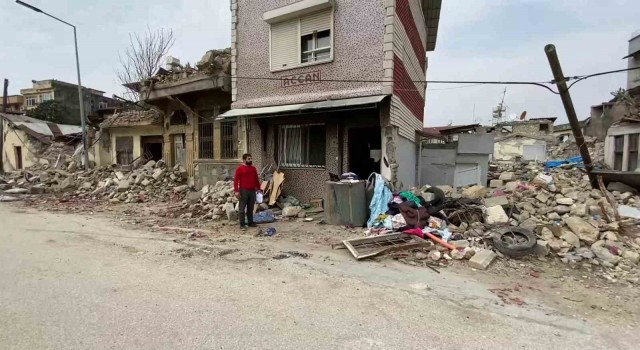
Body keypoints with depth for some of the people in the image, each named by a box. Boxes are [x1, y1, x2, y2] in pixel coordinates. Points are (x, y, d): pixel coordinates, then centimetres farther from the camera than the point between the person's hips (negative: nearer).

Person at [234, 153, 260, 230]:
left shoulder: (253, 168, 12)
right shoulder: (240, 168, -5)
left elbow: (256, 179, 19)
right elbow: (236, 180, -9)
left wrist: (258, 188, 15)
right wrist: (236, 191, -16)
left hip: (252, 191, 5)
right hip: (243, 191, -5)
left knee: (251, 208, 13)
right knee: (242, 208, 0)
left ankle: (250, 222, 23)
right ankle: (242, 224, 5)